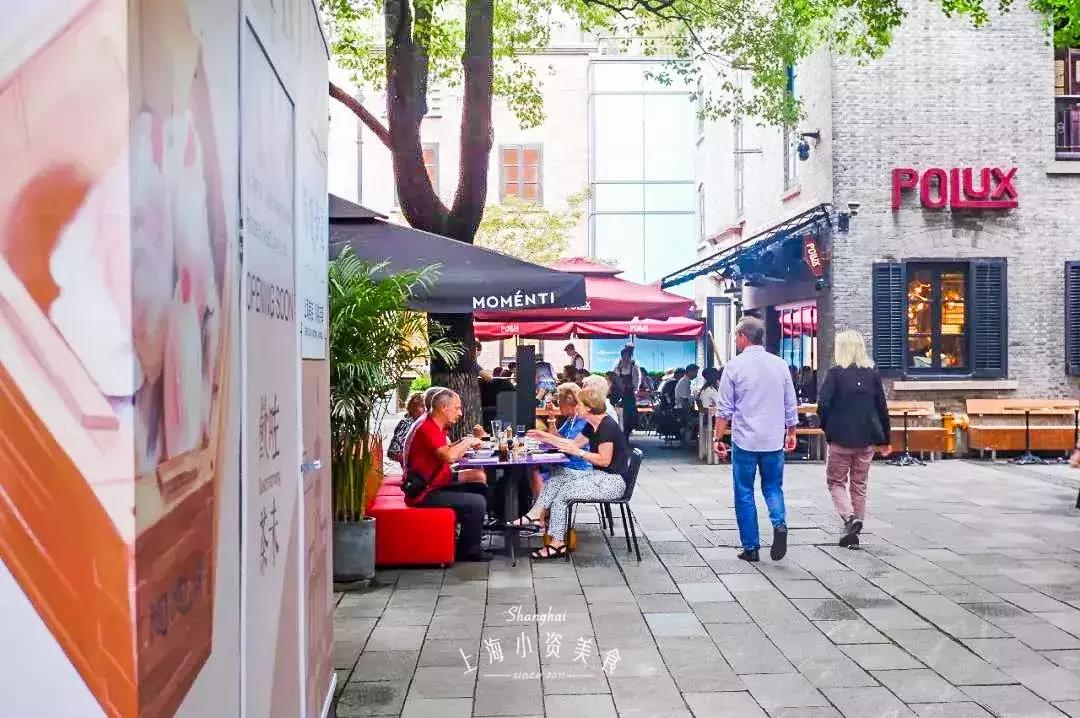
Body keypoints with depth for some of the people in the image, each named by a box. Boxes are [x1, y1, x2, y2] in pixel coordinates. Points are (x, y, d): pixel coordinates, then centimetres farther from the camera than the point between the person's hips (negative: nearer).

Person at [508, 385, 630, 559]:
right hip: (598, 475, 10)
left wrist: (577, 452, -19)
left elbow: (604, 460, -22)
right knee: (558, 474, 4)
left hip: (612, 481, -10)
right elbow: (574, 442, 21)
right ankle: (535, 515, -3)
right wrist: (545, 437, 19)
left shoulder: (607, 426, -18)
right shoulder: (592, 426, 11)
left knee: (562, 493, -15)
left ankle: (557, 544, -8)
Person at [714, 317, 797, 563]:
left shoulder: (734, 366, -6)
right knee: (773, 487, 15)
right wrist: (791, 433, 22)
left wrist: (718, 438, 4)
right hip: (774, 440, 3)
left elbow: (724, 409, -4)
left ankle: (750, 547, 10)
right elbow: (791, 406, 10)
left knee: (744, 494, 7)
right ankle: (779, 524, -12)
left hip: (745, 440, -3)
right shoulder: (780, 364, 4)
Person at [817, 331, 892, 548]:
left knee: (836, 482, 10)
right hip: (866, 440, 4)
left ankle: (849, 518, -13)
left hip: (841, 439, -4)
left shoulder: (835, 373, -10)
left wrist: (827, 428, 1)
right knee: (859, 485, 14)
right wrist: (884, 440, 13)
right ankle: (854, 532, 17)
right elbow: (882, 408, 6)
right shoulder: (872, 373, 3)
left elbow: (823, 405, -16)